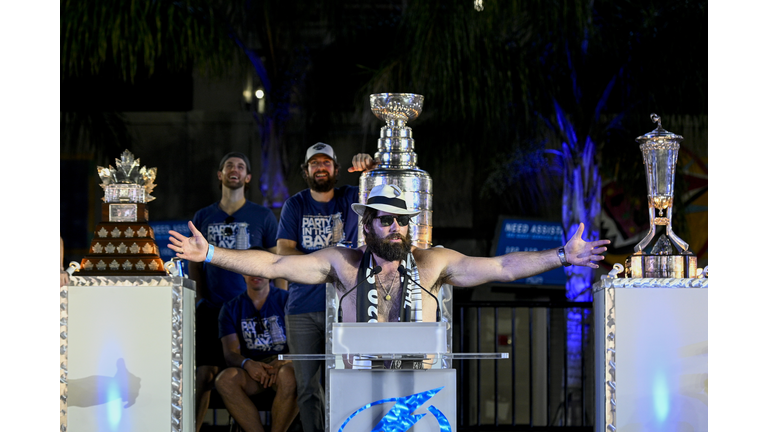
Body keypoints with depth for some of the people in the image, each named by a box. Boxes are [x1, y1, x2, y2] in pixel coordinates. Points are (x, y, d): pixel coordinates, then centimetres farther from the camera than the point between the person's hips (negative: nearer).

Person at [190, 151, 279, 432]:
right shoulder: (203, 217, 12)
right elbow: (195, 264, 17)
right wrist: (198, 300, 5)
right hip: (212, 310, 1)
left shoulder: (263, 217, 6)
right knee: (204, 374, -3)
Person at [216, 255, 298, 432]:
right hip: (251, 370, 2)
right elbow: (230, 353, 3)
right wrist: (247, 364, -21)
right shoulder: (231, 308, 13)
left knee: (289, 375, -38)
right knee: (225, 379, -31)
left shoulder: (286, 300, 7)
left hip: (283, 365, -2)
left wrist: (281, 364, -22)